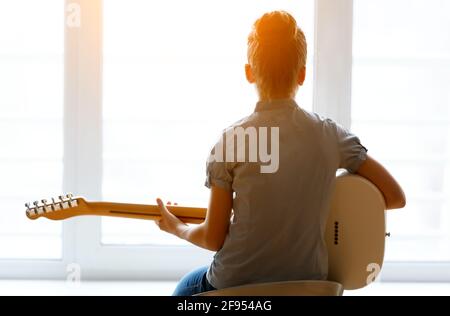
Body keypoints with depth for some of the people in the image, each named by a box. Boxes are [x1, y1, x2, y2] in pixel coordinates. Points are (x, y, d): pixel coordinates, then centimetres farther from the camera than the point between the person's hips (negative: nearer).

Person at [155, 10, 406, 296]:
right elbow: (396, 196, -3)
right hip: (308, 282, 3)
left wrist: (177, 228, 10)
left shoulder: (231, 140, -16)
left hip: (237, 285, -3)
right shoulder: (331, 135, -9)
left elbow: (213, 239, -11)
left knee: (187, 288, 33)